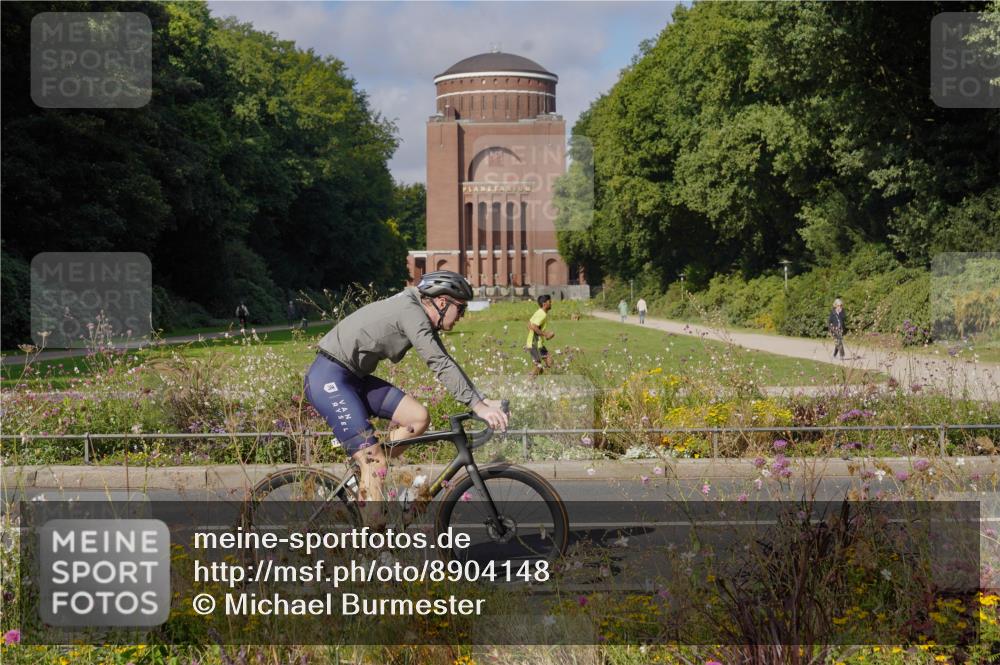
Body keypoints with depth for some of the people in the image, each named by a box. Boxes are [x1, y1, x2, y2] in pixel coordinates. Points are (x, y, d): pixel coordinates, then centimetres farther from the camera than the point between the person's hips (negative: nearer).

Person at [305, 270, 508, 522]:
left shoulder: (423, 319, 10)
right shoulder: (411, 312, -19)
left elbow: (444, 363, 11)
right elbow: (440, 364, -25)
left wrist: (483, 401, 3)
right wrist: (477, 406, -26)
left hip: (354, 378, 10)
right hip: (328, 379, -10)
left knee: (419, 417, -2)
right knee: (375, 462, -15)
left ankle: (366, 476, 7)